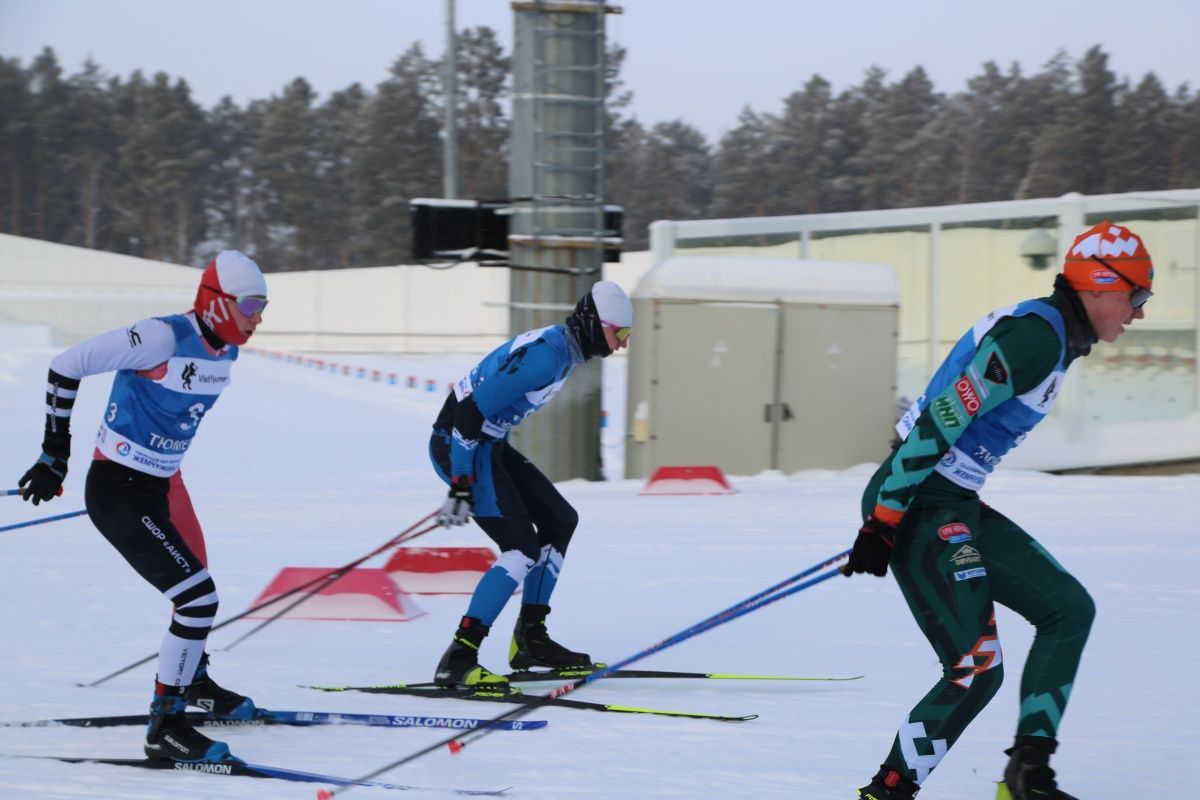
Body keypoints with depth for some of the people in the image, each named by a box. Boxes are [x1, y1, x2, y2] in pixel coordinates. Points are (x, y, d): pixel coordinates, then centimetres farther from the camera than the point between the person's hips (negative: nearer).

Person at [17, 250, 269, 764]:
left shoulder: (226, 351, 1)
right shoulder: (162, 338, -25)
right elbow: (66, 367, -20)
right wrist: (55, 452, -15)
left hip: (163, 486, 9)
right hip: (118, 491, -9)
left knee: (197, 591, 23)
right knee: (198, 599, -14)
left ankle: (191, 679, 52)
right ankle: (165, 729, -5)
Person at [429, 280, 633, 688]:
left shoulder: (562, 348, 11)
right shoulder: (547, 355, -22)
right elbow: (472, 411, -26)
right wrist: (460, 486, -27)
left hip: (488, 444, 11)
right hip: (460, 445, -11)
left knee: (559, 520, 15)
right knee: (524, 550, -16)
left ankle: (530, 640, 21)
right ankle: (458, 660, -18)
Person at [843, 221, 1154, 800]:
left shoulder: (1056, 337, 15)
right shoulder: (1036, 335, -18)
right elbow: (941, 420, -22)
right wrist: (882, 522, -21)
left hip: (958, 507, 10)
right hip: (919, 507, -10)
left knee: (1068, 609, 7)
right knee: (976, 669, -14)